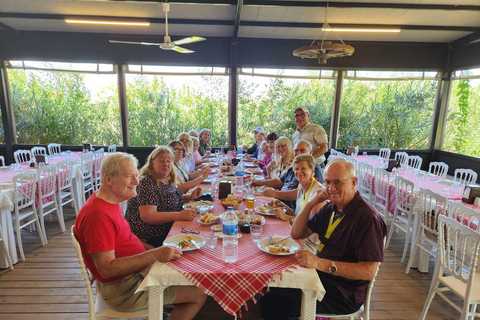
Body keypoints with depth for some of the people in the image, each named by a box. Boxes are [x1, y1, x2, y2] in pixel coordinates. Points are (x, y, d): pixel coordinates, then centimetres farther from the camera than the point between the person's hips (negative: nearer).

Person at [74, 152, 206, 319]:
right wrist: (155, 255, -29)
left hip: (138, 271, 9)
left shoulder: (109, 202, 4)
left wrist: (159, 251, 3)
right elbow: (107, 269, -27)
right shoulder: (98, 214, -27)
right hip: (124, 289, -9)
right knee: (199, 293, -6)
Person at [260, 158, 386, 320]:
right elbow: (296, 234, 8)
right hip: (321, 274, 8)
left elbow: (369, 271, -23)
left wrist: (319, 263, -31)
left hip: (342, 293, -8)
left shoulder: (368, 217, -18)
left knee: (273, 302, -19)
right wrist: (310, 203, -6)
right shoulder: (331, 208, 7)